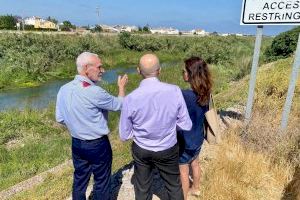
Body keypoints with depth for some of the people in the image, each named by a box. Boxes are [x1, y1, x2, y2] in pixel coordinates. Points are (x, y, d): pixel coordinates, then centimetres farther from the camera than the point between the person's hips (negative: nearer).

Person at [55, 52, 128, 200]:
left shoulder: (63, 90, -6)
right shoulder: (94, 92, -27)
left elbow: (60, 119, 4)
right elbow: (119, 104, -11)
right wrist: (121, 87, 6)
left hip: (76, 143, 6)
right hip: (98, 145, -6)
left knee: (79, 179, 23)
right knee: (101, 181, 15)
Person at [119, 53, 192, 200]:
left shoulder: (130, 99, -20)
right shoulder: (175, 91, -20)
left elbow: (124, 135, -9)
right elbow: (186, 126, -10)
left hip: (141, 150, 0)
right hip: (168, 150, 0)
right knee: (174, 187, 26)